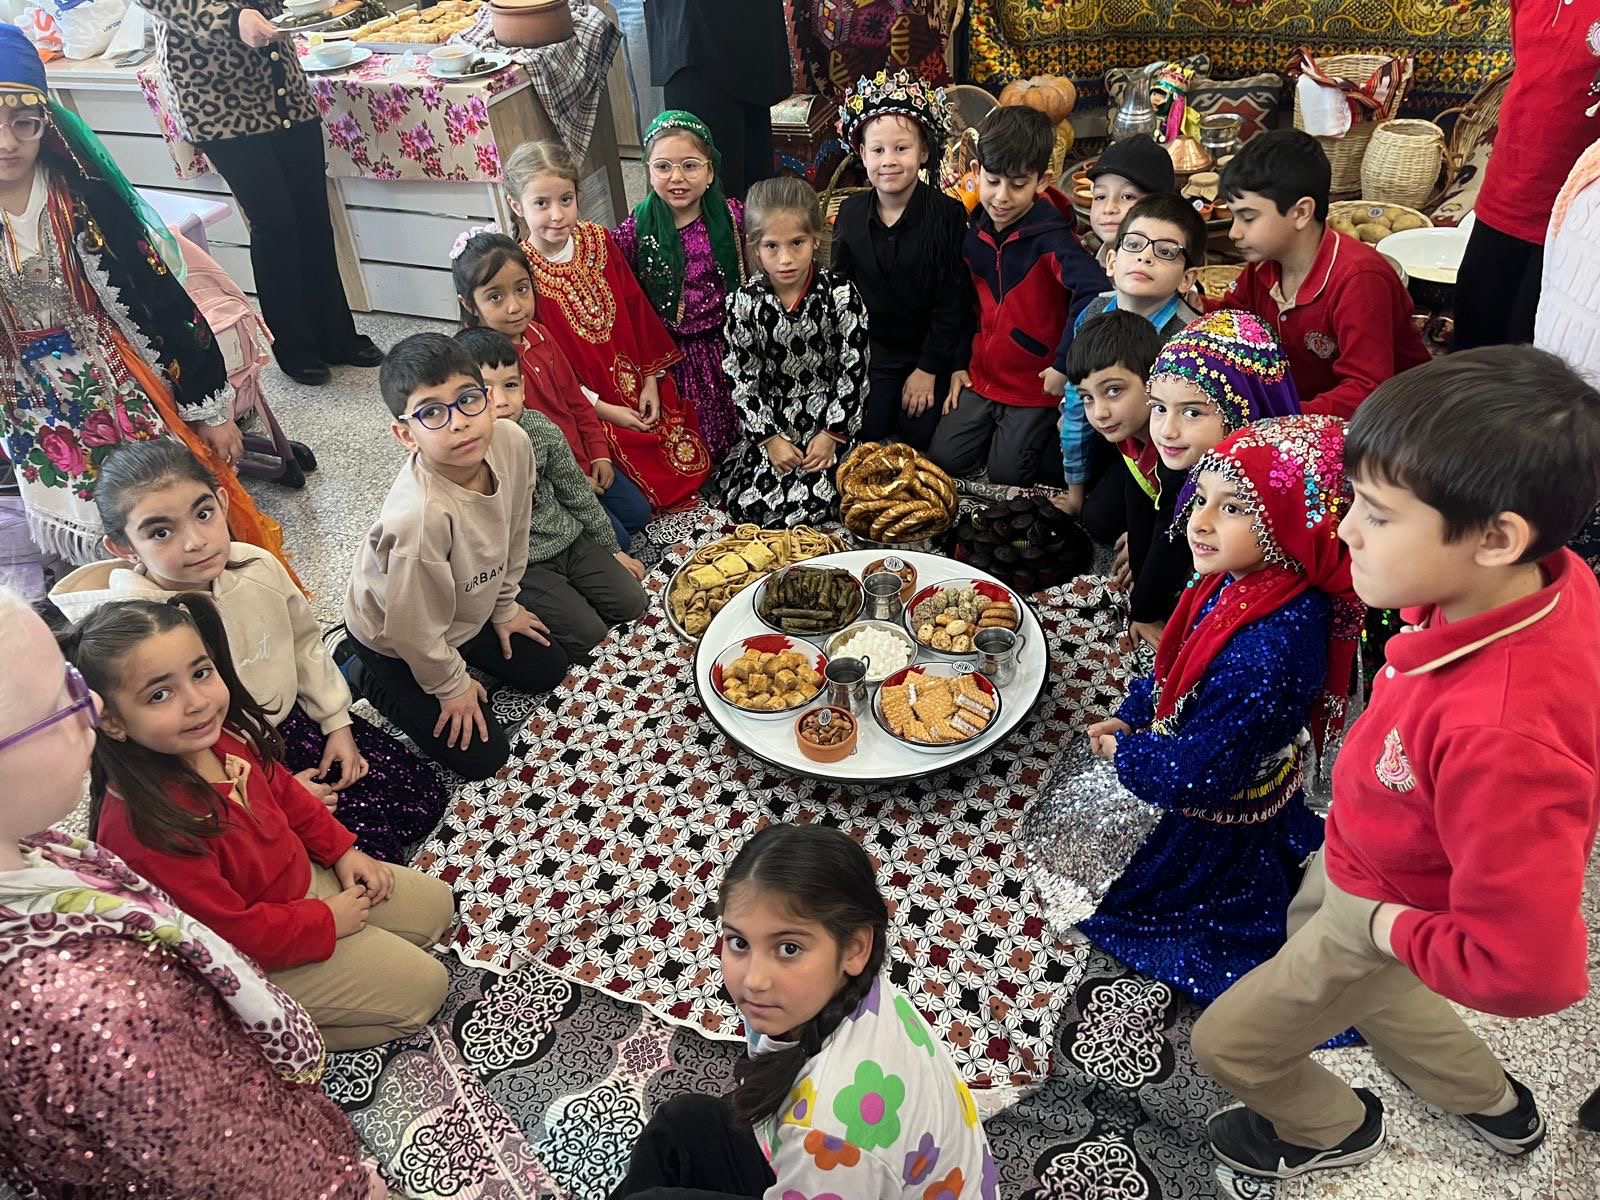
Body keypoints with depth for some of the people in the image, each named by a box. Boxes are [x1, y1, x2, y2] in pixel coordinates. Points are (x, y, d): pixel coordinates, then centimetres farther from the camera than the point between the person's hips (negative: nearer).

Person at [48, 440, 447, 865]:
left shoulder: (257, 566, -14)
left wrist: (338, 723, 6)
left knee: (424, 795, 2)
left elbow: (305, 643, 6)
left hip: (294, 720, 6)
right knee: (372, 841, -13)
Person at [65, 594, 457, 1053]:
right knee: (422, 986, -6)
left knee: (435, 904, 15)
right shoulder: (143, 826, -37)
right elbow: (231, 932, -28)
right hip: (253, 959, -8)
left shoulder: (223, 734, -15)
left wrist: (343, 850, 4)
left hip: (305, 876, 8)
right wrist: (326, 922, -17)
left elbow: (282, 789, 7)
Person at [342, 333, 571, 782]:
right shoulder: (420, 516, -45)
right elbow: (415, 629, -28)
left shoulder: (513, 444, -27)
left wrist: (504, 606, 9)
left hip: (470, 608, 6)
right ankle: (365, 675, 16)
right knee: (482, 756, 4)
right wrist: (451, 687, -11)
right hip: (394, 639, -6)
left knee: (548, 669, 18)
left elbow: (514, 533, -5)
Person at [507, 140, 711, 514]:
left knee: (694, 461, 4)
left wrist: (651, 381, 0)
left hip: (639, 386, 5)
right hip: (585, 406, -5)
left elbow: (636, 312, 4)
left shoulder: (598, 240, -3)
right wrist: (603, 409, -13)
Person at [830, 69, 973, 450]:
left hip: (932, 350, -3)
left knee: (921, 433, -8)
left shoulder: (948, 214, -16)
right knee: (870, 431, -3)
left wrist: (928, 368, -13)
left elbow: (953, 301, -14)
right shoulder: (850, 212, -4)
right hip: (873, 350, 3)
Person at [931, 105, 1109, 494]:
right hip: (982, 376, 6)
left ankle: (1066, 444, 23)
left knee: (1006, 474, -2)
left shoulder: (1050, 236, -23)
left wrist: (1064, 365, -34)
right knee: (942, 460, 5)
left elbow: (1095, 292, -39)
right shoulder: (974, 230, -2)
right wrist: (959, 363, 10)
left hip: (1036, 385, -6)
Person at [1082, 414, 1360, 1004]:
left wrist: (1127, 754, -16)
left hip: (1220, 838, -8)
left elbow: (1198, 772, -32)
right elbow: (1177, 669, 8)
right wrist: (1133, 715, -1)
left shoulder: (1269, 650, -38)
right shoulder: (1239, 583, -10)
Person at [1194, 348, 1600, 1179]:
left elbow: (1529, 969, -38)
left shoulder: (1502, 738, -46)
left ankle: (1333, 1130, 51)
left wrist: (1396, 931, -22)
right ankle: (1494, 1105, 58)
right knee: (1309, 935, 36)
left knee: (1230, 1044, 16)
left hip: (1385, 913, -7)